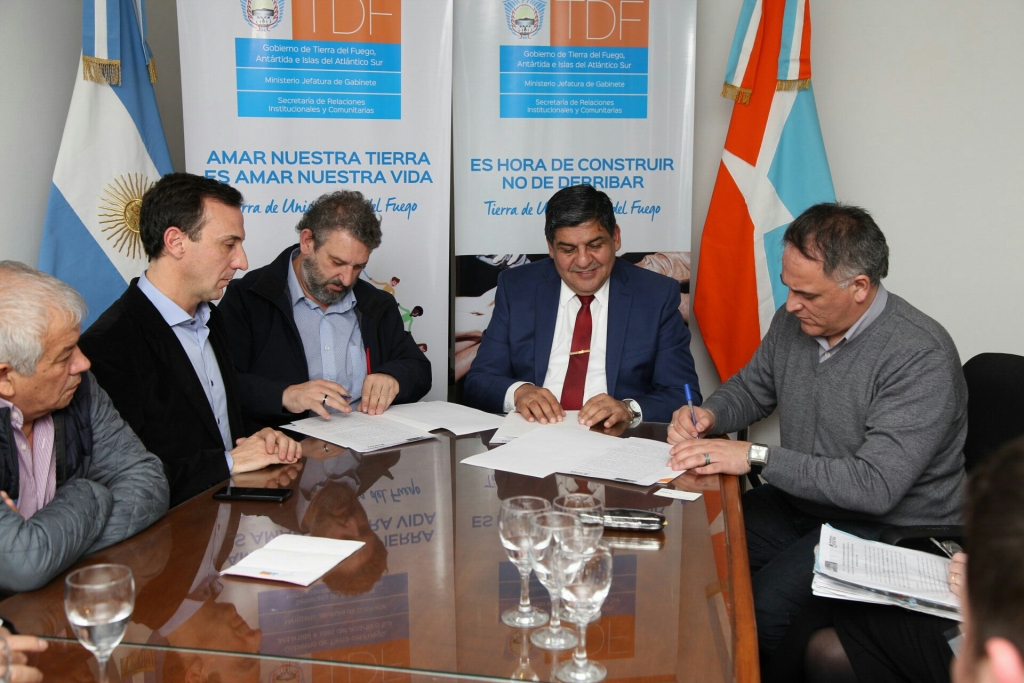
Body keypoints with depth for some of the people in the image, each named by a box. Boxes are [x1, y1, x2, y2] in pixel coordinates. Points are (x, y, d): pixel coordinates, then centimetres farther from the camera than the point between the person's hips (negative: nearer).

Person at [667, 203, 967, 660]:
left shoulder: (922, 357, -23)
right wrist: (709, 415, -5)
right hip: (799, 500, 7)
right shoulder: (795, 320, 0)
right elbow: (751, 387, 18)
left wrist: (756, 456, -28)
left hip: (886, 526, -7)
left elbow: (876, 485, -29)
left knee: (760, 608, -29)